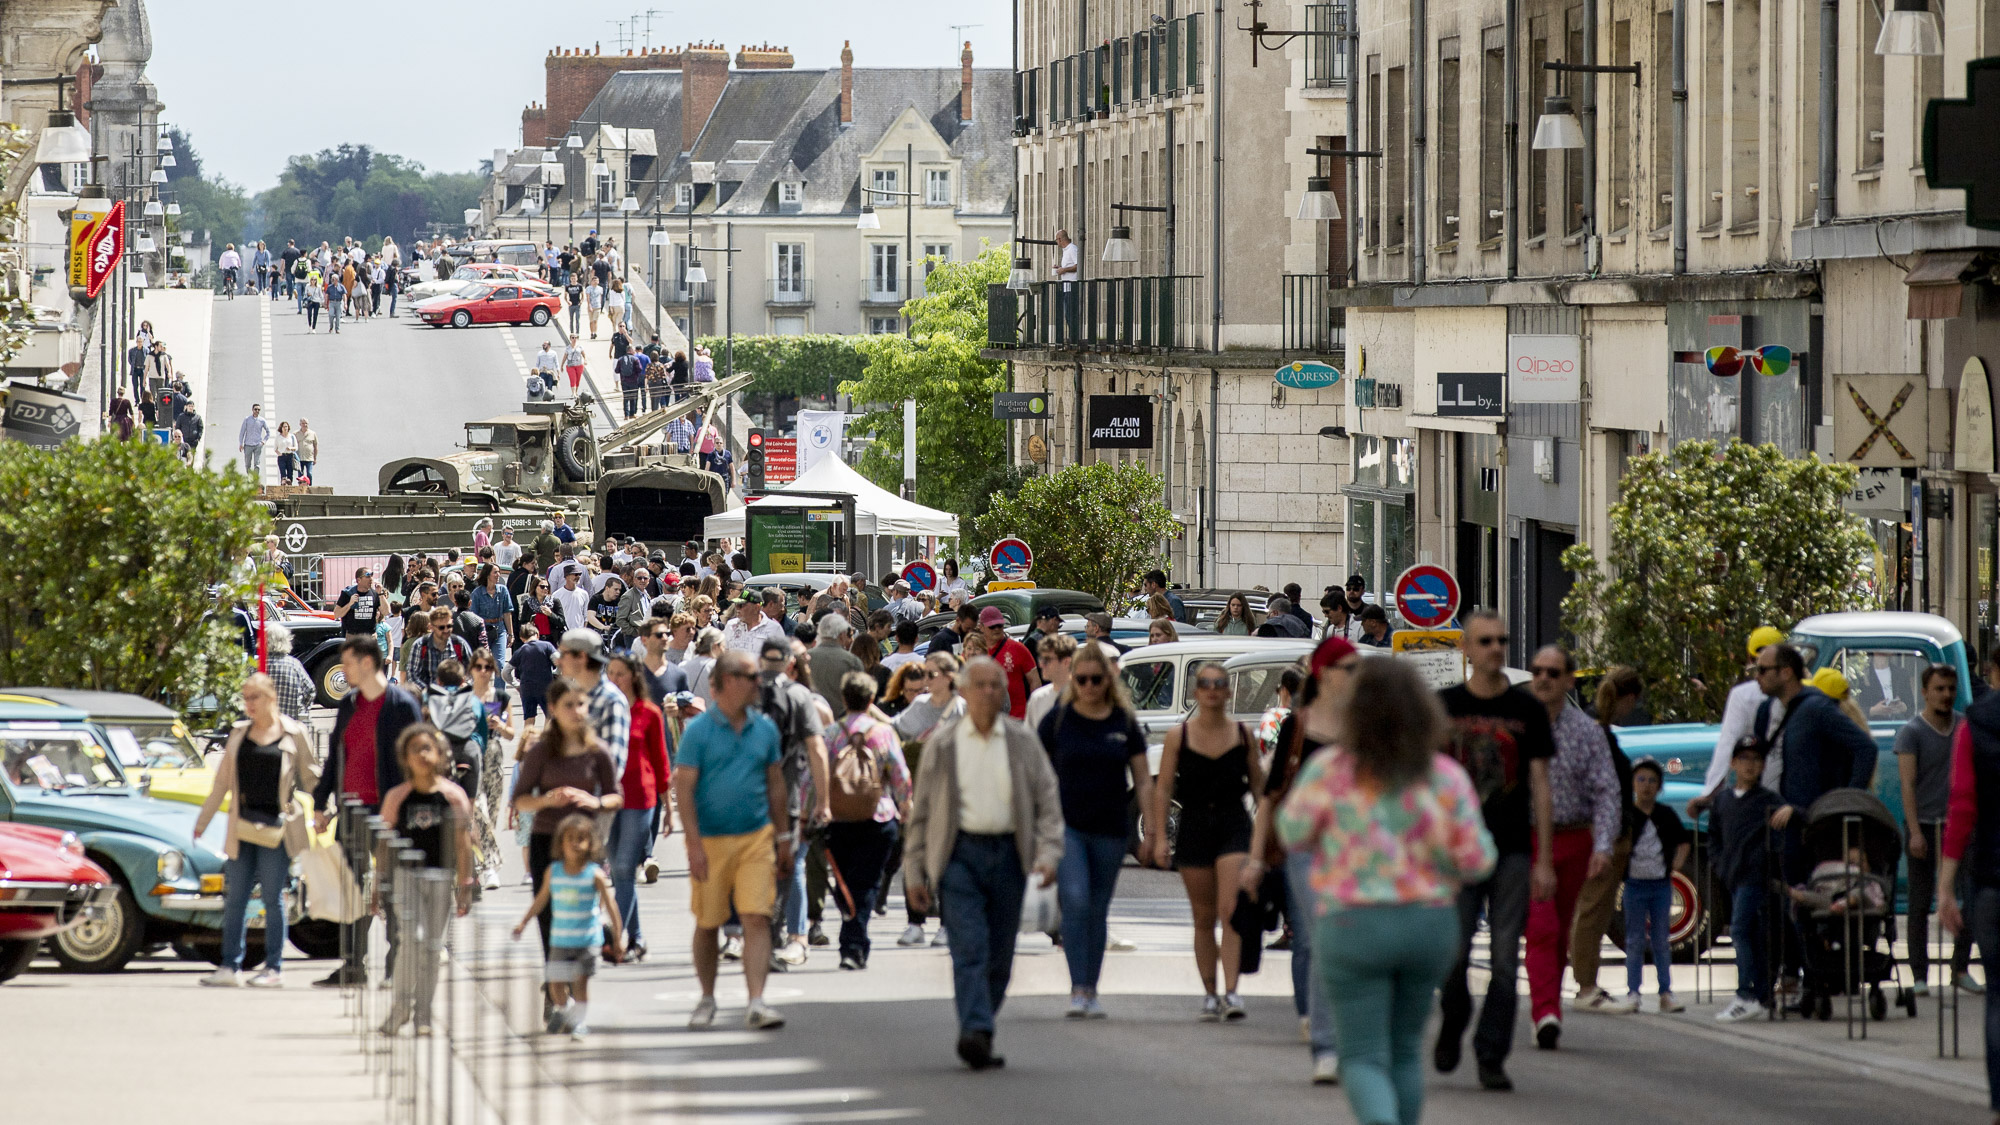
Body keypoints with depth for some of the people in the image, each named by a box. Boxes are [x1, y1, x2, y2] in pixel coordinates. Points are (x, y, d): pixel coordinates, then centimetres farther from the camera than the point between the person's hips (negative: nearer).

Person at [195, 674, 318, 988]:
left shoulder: (294, 734, 2)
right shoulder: (239, 734, 13)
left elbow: (310, 779, 6)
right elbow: (222, 781, 17)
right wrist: (202, 821, 17)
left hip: (276, 827, -4)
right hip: (242, 827, 4)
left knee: (273, 898, -1)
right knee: (235, 898, 3)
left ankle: (274, 968, 5)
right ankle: (230, 967, 7)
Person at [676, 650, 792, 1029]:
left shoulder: (764, 729, 8)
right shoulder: (698, 731, -5)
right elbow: (684, 789, -8)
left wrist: (782, 837, 14)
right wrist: (694, 846, -15)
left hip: (756, 839, 2)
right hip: (711, 841, -2)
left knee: (757, 919, -10)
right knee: (707, 924, 9)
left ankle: (756, 1003, -13)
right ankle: (707, 999, 26)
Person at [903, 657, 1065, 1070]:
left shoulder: (1023, 742, 9)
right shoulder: (943, 743, 6)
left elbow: (1048, 800, 8)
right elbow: (921, 809, 9)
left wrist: (1048, 852, -7)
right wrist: (915, 869, 5)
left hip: (1008, 854, 2)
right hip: (959, 853, -2)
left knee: (1000, 954, 6)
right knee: (970, 947, -16)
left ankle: (977, 1034, 17)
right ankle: (976, 1032, -25)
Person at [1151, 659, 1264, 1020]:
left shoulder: (1242, 734, 4)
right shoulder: (1179, 737, 1)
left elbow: (1258, 783, 12)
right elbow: (1163, 789, 2)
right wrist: (1159, 837, -3)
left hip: (1233, 825, -1)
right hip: (1194, 825, 1)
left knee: (1230, 910, -14)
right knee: (1204, 918, 7)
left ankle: (1231, 992, -19)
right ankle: (1210, 994, 16)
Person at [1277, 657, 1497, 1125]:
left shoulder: (1329, 771, -10)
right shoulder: (1446, 776, -5)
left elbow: (1293, 834, 2)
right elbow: (1476, 859, -6)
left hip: (1352, 926, -3)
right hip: (1429, 924, 3)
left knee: (1364, 1058, -1)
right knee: (1405, 1051, 20)